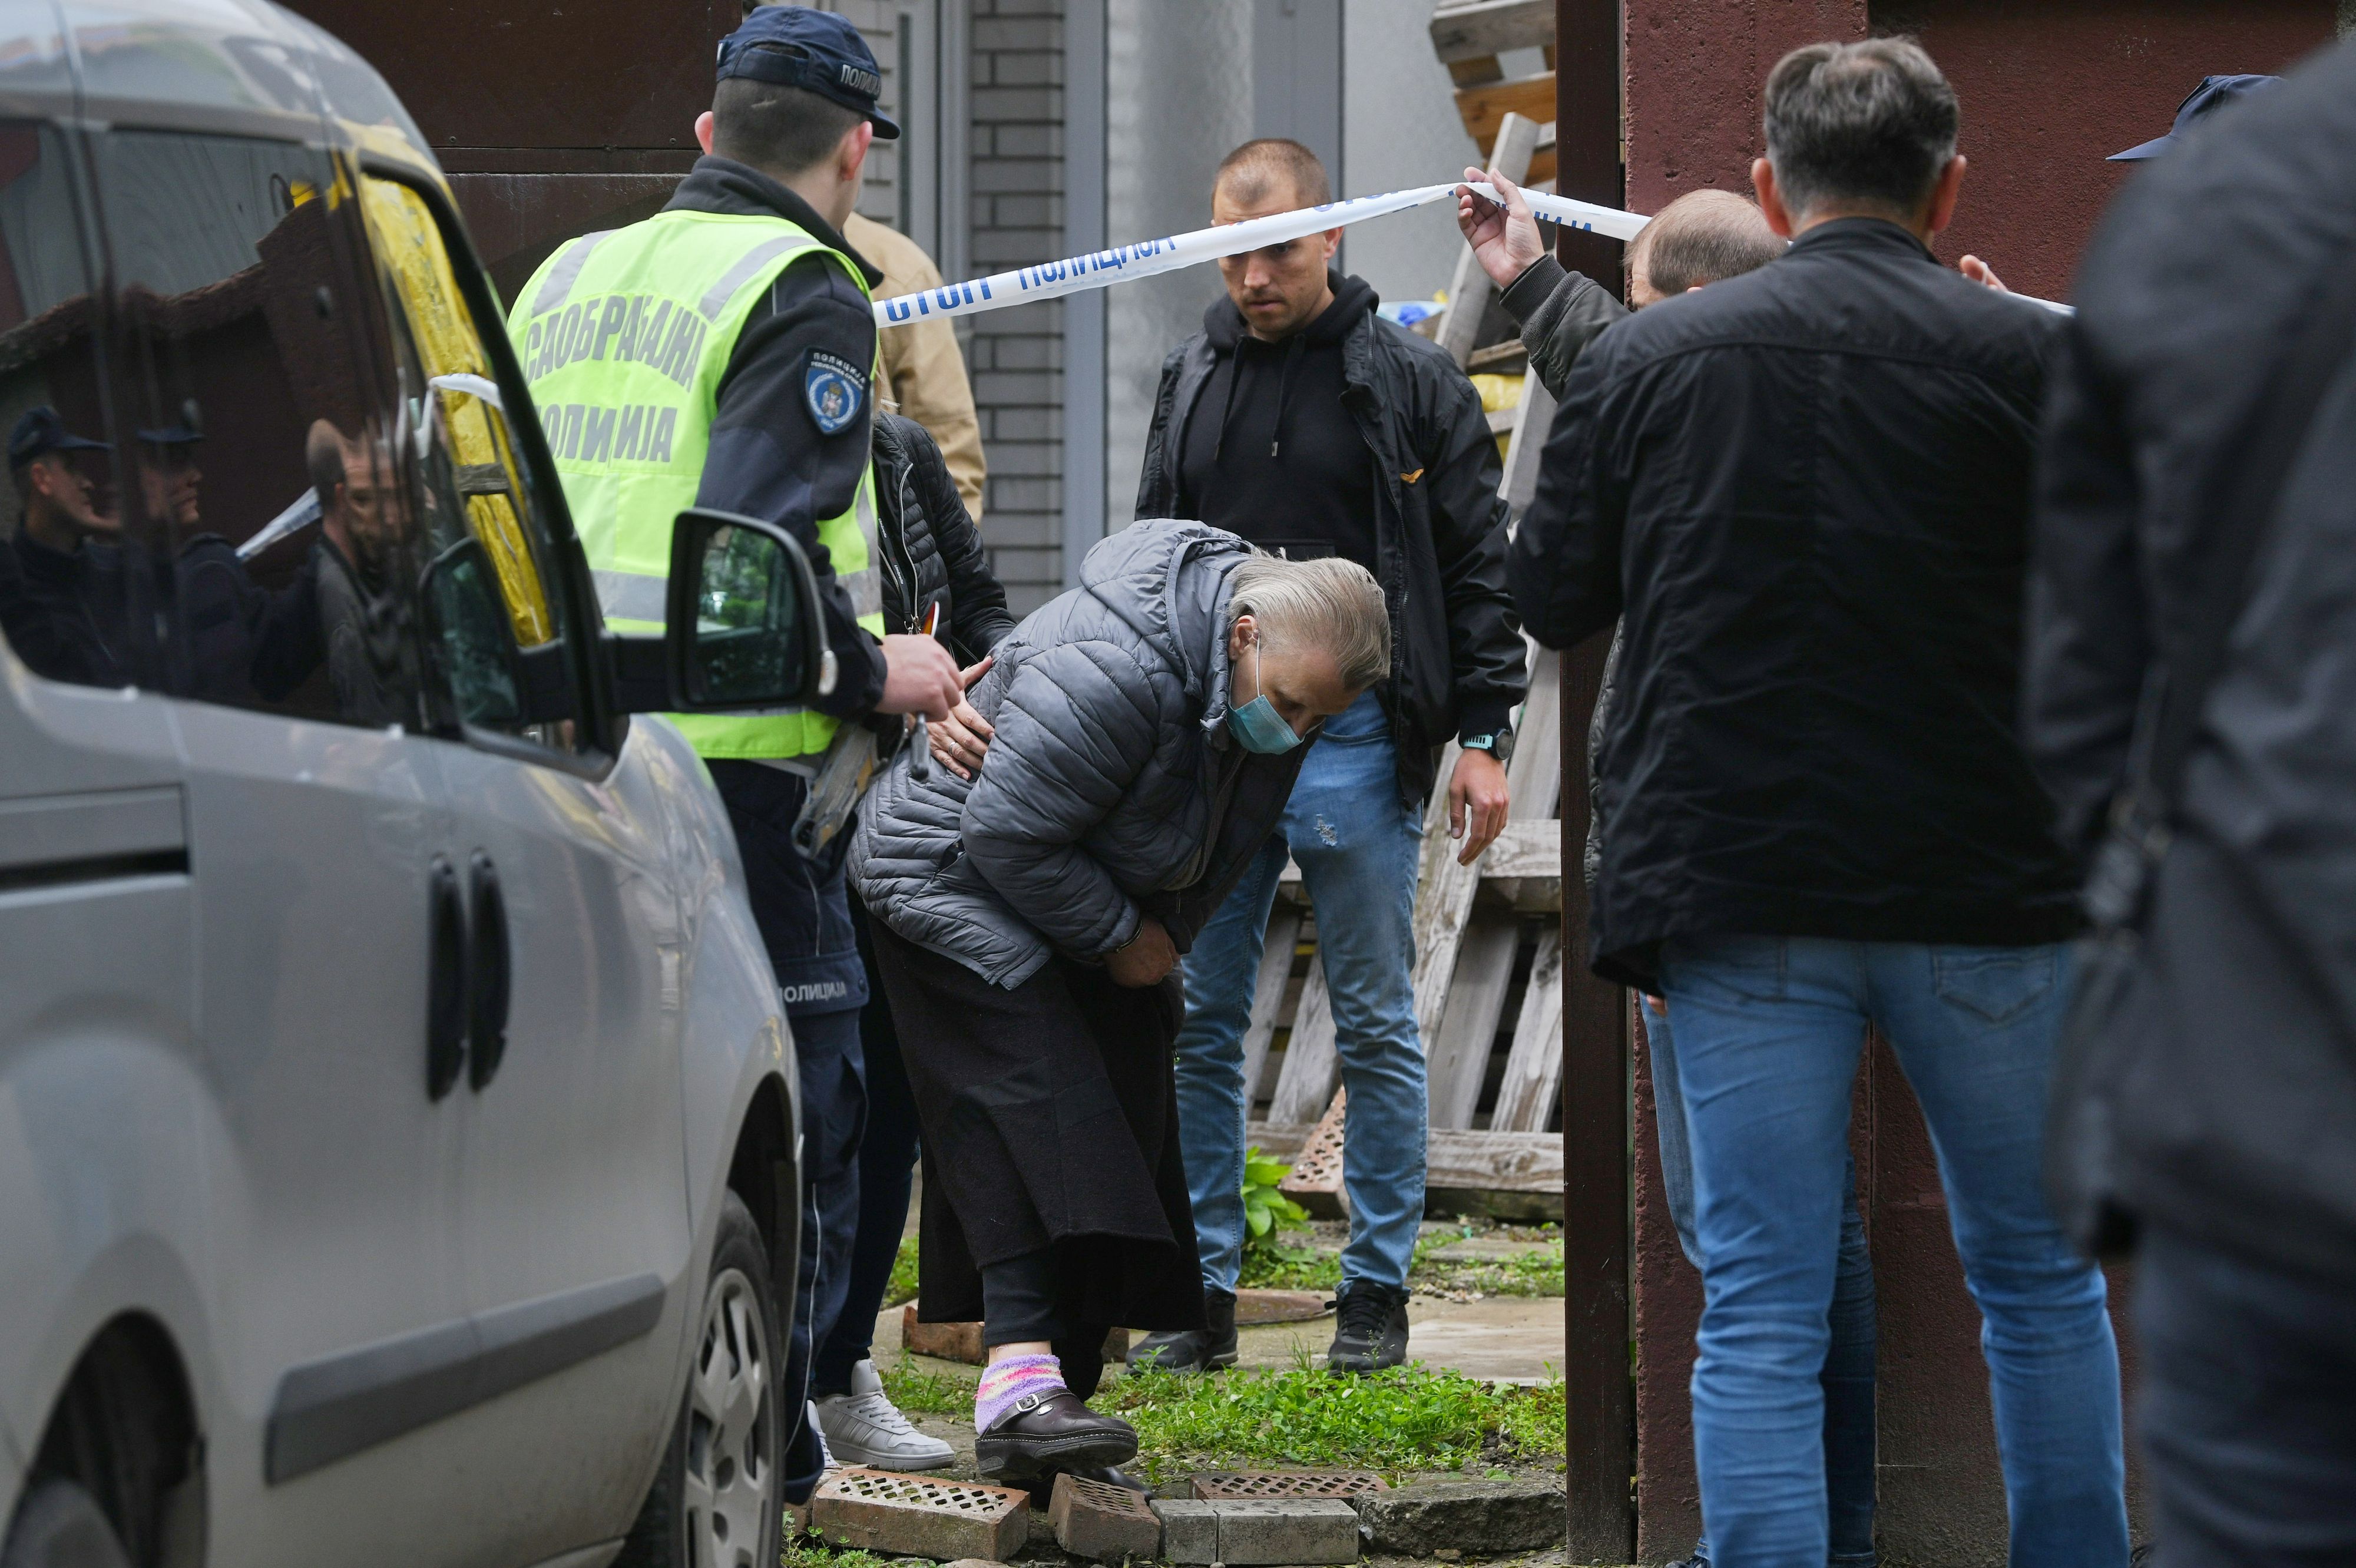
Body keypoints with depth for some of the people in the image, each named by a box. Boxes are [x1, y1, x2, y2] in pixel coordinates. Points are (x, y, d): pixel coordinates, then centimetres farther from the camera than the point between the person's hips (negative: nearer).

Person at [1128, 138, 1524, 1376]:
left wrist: (1483, 736, -5)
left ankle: (1377, 1291, 9)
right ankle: (1201, 1290, 10)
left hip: (1354, 744, -4)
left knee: (1375, 1027, 2)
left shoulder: (1412, 382, 0)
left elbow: (1478, 569, 1)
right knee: (1197, 1025, 4)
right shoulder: (1193, 379, 12)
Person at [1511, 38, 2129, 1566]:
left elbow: (1553, 598, 11)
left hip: (1734, 878, 1)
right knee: (2040, 1279, 15)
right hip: (1984, 873, -1)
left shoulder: (1642, 357, 3)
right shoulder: (2030, 355, -4)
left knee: (1760, 1306, 1)